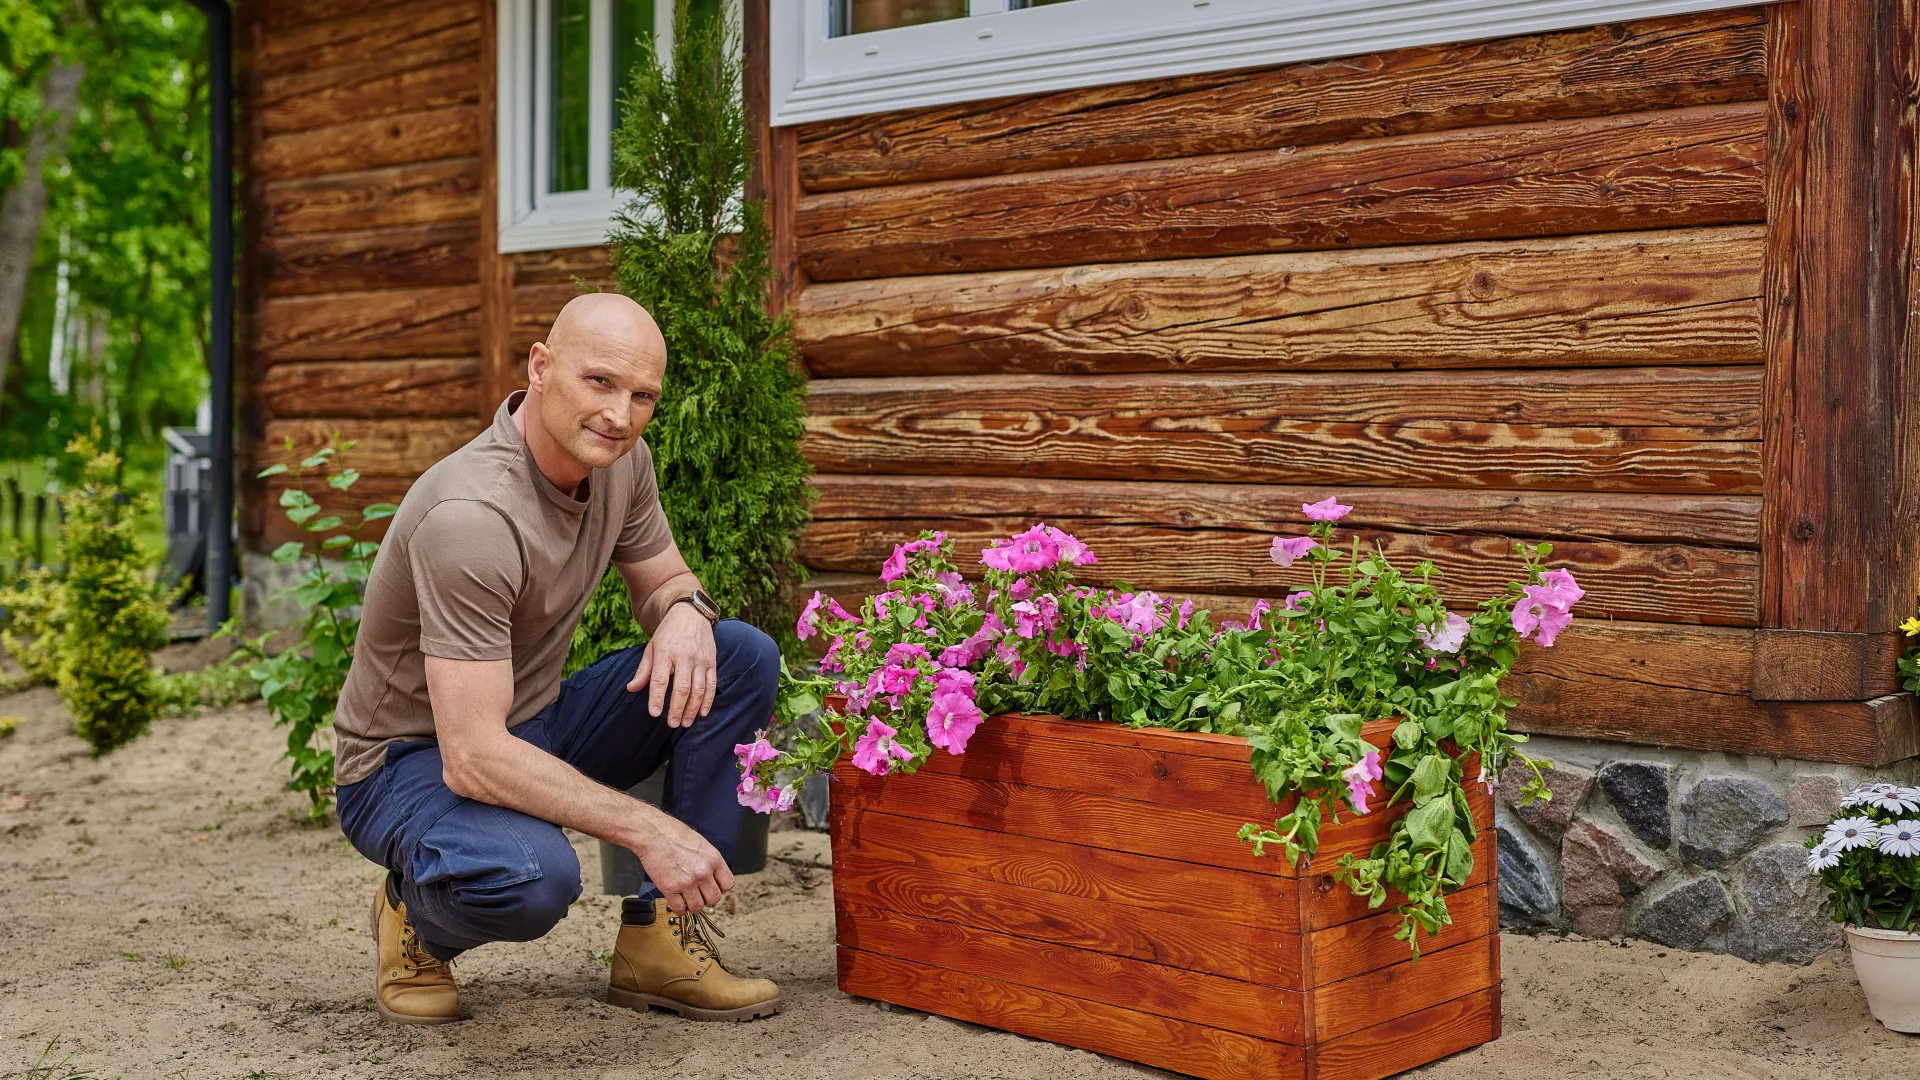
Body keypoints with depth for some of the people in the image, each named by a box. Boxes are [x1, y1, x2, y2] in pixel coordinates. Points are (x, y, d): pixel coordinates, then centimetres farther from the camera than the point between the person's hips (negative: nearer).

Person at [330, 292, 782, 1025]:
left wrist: (686, 611, -15)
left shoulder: (619, 459, -6)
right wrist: (648, 829, -35)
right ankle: (417, 914, -1)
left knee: (743, 657, -8)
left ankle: (660, 939, -5)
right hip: (411, 763, -8)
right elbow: (472, 758, -34)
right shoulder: (472, 516, -32)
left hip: (531, 730, 8)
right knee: (532, 875, -40)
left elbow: (662, 578, 12)